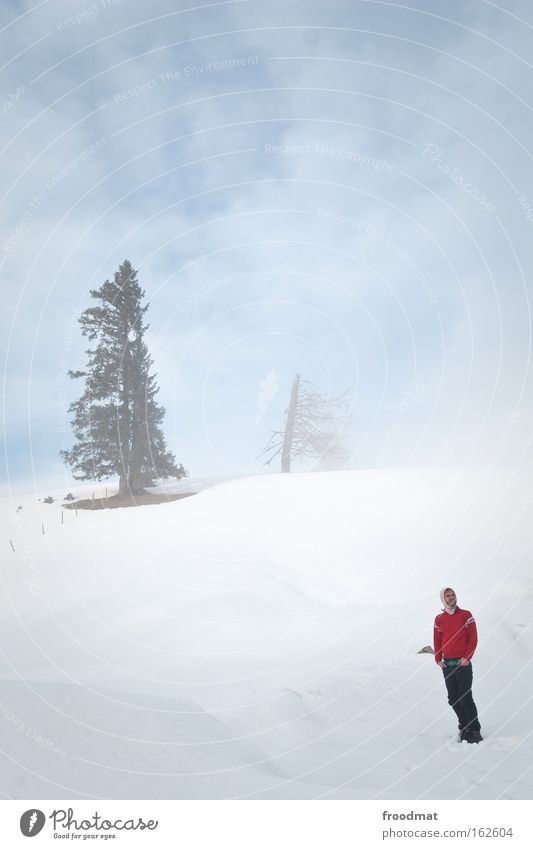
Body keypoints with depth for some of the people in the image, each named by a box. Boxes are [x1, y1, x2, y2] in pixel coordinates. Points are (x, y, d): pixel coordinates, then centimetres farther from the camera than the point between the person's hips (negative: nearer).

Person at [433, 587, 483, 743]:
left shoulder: (466, 615, -2)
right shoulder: (439, 619, 8)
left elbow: (473, 638, -4)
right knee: (453, 699, 8)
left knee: (465, 698, -7)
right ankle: (464, 727, 22)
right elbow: (437, 641, 12)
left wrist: (467, 657, -11)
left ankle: (475, 730, 2)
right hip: (447, 665, 4)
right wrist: (438, 659, 1)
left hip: (463, 663, -4)